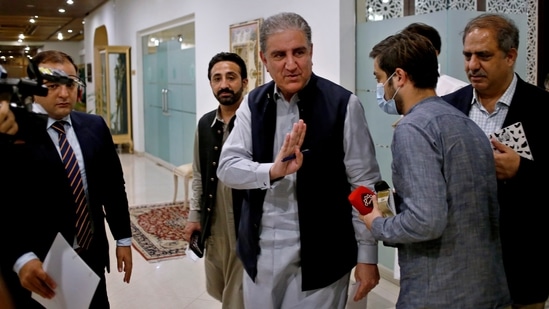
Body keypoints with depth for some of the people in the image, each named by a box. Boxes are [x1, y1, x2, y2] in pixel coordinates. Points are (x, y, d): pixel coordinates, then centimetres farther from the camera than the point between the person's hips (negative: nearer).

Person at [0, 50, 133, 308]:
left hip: (92, 258, 5)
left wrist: (123, 238, 9)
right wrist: (21, 258, -30)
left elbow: (113, 184, 9)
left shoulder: (95, 126, 3)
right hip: (42, 268, -4)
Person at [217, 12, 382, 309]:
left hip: (319, 253, -4)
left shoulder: (343, 104, -11)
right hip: (260, 250, 4)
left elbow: (364, 184, -8)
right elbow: (227, 167, -5)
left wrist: (367, 255, -7)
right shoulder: (253, 103, 1)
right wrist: (273, 171, -25)